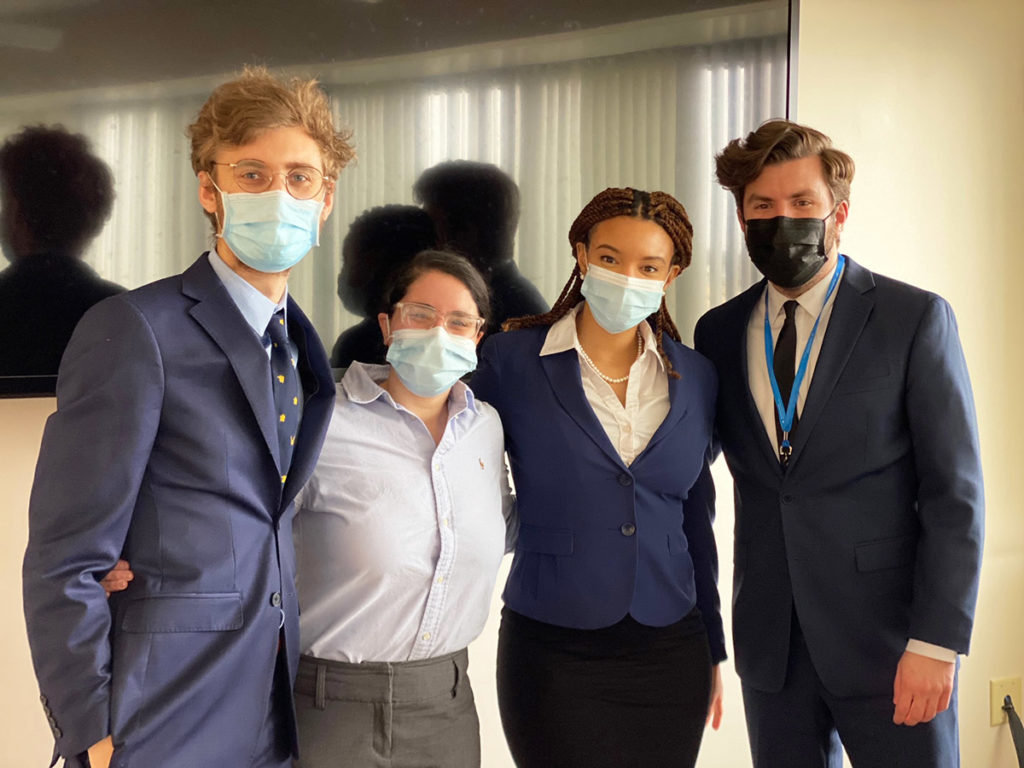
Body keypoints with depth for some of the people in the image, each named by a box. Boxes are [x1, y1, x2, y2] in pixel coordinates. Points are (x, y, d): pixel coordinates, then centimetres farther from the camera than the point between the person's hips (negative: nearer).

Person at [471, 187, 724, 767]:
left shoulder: (695, 378, 5)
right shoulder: (511, 361, -6)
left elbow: (695, 521, 12)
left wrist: (713, 650, 15)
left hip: (670, 654, 3)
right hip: (553, 653, -3)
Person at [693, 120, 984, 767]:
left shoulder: (915, 318, -5)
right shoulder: (719, 332, 7)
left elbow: (955, 492, -7)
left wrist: (936, 642, -13)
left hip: (885, 638, -3)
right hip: (770, 641, 4)